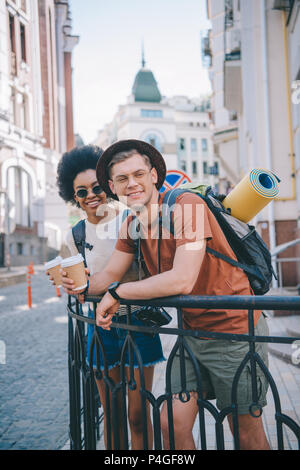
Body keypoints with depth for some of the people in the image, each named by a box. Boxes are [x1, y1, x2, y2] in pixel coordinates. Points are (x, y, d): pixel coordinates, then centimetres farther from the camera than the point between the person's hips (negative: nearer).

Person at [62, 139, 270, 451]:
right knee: (171, 424, 5)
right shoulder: (130, 227, 4)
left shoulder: (187, 206, -21)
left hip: (234, 331, -6)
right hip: (192, 332, 7)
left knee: (247, 432, 6)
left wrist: (116, 293, -20)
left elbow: (182, 281, -30)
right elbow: (109, 277, 11)